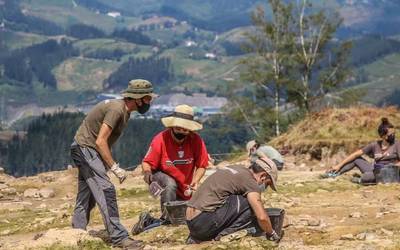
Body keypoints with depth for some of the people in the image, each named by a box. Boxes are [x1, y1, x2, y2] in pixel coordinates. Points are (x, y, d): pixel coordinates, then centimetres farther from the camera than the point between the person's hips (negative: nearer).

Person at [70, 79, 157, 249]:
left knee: (86, 196, 13)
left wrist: (109, 164, 7)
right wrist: (114, 167, -25)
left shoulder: (124, 111, 8)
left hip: (87, 151, 10)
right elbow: (100, 141, -26)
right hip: (85, 148, -10)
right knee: (106, 191, -14)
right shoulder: (117, 109, -22)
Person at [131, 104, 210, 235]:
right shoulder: (160, 139, -23)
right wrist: (147, 172, -40)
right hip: (162, 176, -3)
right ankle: (165, 218, -25)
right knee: (170, 184, -39)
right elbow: (146, 163, -18)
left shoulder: (196, 141, -19)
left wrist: (195, 181, -27)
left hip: (184, 189, 3)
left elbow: (201, 166, -11)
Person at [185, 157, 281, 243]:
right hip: (205, 223, -9)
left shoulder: (235, 168, 21)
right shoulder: (249, 180, -6)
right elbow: (262, 217, -12)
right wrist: (271, 233, 7)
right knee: (250, 202, -3)